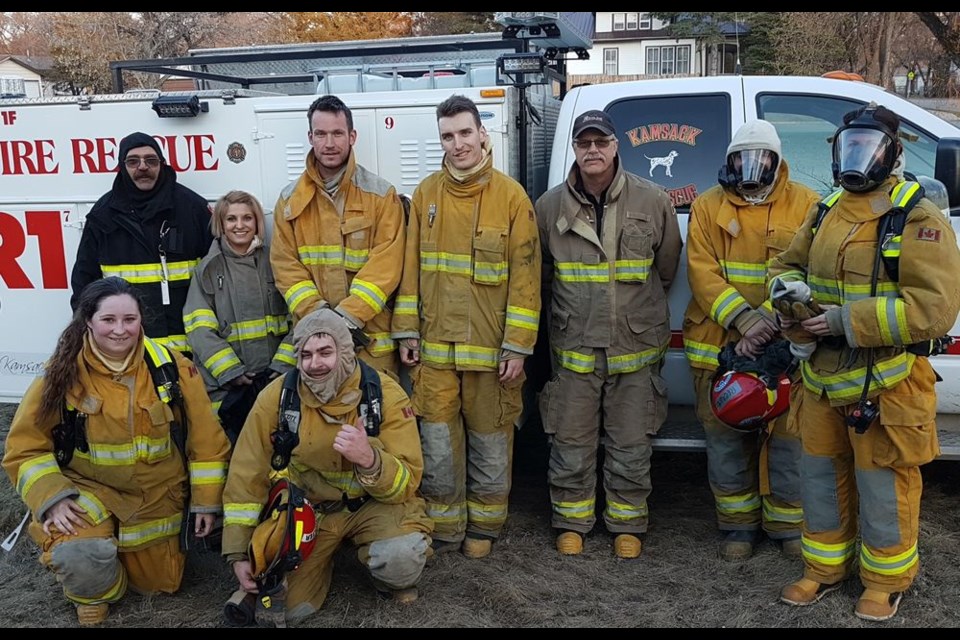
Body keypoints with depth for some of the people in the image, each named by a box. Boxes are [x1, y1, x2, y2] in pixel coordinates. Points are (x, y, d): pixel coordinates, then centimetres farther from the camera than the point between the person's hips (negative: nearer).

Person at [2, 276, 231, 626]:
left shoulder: (172, 367, -12)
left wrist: (205, 502, -4)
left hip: (157, 497, 2)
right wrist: (51, 498, -21)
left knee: (161, 584, 16)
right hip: (88, 491, -2)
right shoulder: (62, 374, -15)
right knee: (80, 558, -33)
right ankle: (93, 592, 6)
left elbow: (206, 440, -5)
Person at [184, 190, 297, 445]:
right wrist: (231, 371, -13)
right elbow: (200, 330, -3)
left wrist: (284, 364, -9)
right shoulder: (208, 269, 5)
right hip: (227, 387, -1)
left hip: (276, 380, 1)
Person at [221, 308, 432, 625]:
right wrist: (239, 553, -7)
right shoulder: (277, 397, -12)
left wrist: (369, 459, -40)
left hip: (374, 503, -2)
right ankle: (323, 555, 22)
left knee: (402, 557, -32)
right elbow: (247, 476, -4)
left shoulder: (385, 394, -17)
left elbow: (407, 483, -18)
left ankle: (394, 582, 7)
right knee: (286, 606, -11)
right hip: (305, 506, 2)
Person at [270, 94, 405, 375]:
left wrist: (349, 315, -18)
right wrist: (316, 314, -12)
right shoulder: (290, 199, 7)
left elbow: (385, 264, -10)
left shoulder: (381, 194, -2)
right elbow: (285, 265, 3)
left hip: (372, 337, -2)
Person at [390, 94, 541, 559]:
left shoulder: (511, 196, -4)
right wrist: (407, 332, 4)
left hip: (491, 347, -2)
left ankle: (482, 529, 28)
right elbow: (411, 268, 9)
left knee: (490, 444, 9)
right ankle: (444, 531, 25)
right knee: (438, 446, 7)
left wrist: (517, 346, -9)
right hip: (435, 346, 2)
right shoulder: (426, 194, 5)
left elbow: (525, 276, -6)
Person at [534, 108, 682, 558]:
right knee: (571, 443, 9)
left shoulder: (653, 201, -2)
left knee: (631, 446, 10)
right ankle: (572, 522, 27)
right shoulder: (551, 206, 0)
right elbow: (540, 273, 13)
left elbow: (666, 268, 11)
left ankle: (627, 525, 27)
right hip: (574, 347, 1)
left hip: (635, 347, 0)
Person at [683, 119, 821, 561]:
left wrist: (771, 322, -20)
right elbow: (702, 273, -5)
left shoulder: (805, 205, 1)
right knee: (726, 440, 10)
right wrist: (745, 318, -18)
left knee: (788, 438, 5)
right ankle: (738, 524, 27)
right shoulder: (708, 207, 4)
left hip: (786, 349, -1)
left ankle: (788, 524, 25)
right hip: (718, 346, 1)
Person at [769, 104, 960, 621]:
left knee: (883, 488, 7)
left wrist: (848, 319, -24)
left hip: (886, 381, -6)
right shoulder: (826, 212, 10)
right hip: (822, 377, 7)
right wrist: (788, 290, -4)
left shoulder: (918, 219, -12)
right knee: (821, 476, 17)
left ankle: (887, 580, 28)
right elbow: (787, 262, 21)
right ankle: (824, 567, 36)